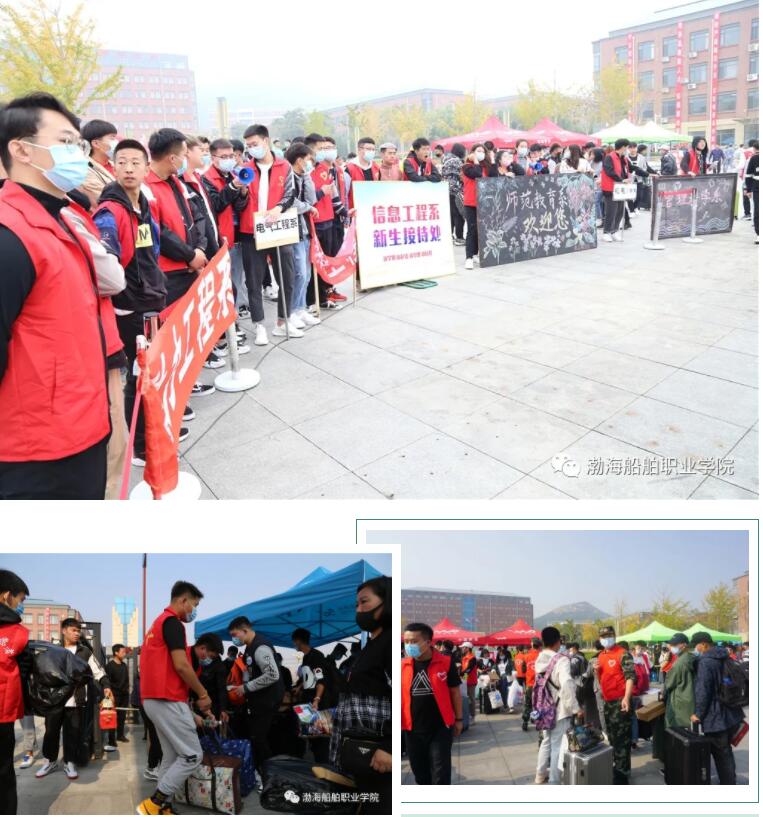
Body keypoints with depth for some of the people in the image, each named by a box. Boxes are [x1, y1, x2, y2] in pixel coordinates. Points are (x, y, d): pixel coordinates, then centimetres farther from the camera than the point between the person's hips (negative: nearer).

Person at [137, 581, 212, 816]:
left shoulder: (158, 623, 19)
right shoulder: (173, 622, -13)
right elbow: (181, 665, -20)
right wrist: (203, 694, -8)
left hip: (154, 699, 10)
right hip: (168, 700, -10)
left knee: (171, 756, 14)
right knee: (192, 756, -4)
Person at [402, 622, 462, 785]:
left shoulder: (445, 662, -10)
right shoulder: (402, 665, -2)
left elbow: (455, 691, -1)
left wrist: (458, 719, 3)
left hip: (440, 727, -3)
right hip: (413, 729, 3)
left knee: (440, 772, 2)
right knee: (420, 771, 16)